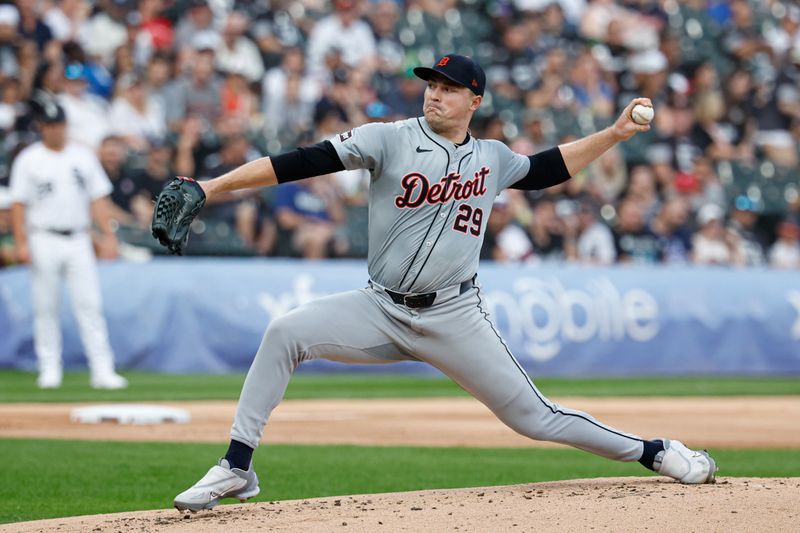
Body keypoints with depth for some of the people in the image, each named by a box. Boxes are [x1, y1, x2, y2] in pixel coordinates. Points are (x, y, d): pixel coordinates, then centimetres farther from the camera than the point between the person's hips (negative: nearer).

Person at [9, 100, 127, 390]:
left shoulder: (83, 157, 11)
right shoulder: (29, 160, 2)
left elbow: (98, 199, 11)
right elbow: (18, 204, -1)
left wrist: (108, 235, 1)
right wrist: (21, 243, -10)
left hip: (78, 240, 2)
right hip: (44, 242, -2)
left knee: (89, 305, -5)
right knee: (45, 307, 2)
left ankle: (102, 370, -7)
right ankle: (50, 369, 10)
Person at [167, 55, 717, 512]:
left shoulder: (492, 157, 6)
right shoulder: (390, 139, -5)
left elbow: (548, 168, 27)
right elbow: (302, 162, -14)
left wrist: (615, 133, 18)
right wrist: (211, 187, -21)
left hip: (455, 317, 1)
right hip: (382, 310, -1)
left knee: (536, 418, -1)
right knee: (286, 331, -24)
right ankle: (238, 468, -17)